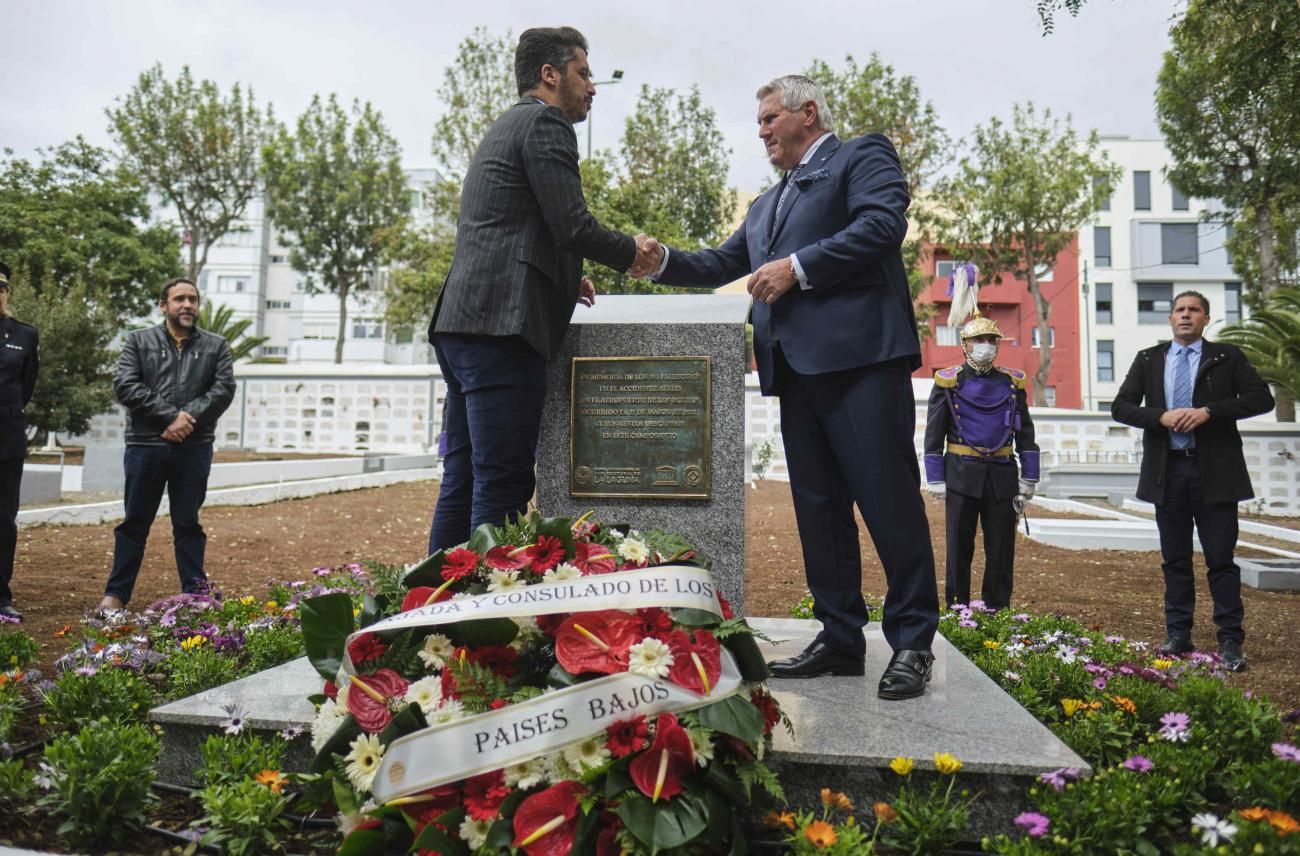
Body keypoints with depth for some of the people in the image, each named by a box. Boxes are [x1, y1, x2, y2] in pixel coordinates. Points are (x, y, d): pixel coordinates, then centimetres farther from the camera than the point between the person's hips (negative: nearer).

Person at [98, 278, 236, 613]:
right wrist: (172, 415, -14)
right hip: (145, 445, 0)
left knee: (188, 523, 8)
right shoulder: (139, 341, 7)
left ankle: (194, 594, 13)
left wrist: (188, 418, -15)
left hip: (194, 447, 0)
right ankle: (116, 594, 17)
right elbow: (125, 385, -5)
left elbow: (223, 389, -2)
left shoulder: (215, 346, 10)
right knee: (135, 522, 8)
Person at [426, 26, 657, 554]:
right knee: (502, 489, -8)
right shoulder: (544, 122, -2)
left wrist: (561, 279, 23)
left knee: (462, 484, 11)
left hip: (459, 324, 10)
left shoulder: (502, 128, 28)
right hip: (502, 329, -10)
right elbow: (573, 226, -12)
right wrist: (630, 253, 5)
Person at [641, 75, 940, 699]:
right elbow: (724, 263, 26)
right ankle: (840, 639, 14)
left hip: (860, 356, -8)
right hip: (796, 366, 8)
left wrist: (798, 267, -12)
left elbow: (883, 224, -9)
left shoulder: (863, 155, 8)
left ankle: (912, 644, 2)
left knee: (889, 498, -7)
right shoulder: (766, 206, 31)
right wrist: (664, 260, 9)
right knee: (818, 506, 7)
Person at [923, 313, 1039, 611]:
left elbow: (1025, 434, 10)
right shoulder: (949, 381, 1)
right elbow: (934, 435, 0)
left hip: (1002, 475, 2)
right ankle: (958, 608, 13)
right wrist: (937, 482, -5)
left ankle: (998, 610, 16)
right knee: (959, 547, 3)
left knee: (1001, 549, 6)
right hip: (962, 475, -2)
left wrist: (1027, 481, 5)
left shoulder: (1012, 382, 9)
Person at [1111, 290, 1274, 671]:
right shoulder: (1148, 360, 10)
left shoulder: (1227, 357, 4)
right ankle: (1178, 635, 18)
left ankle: (1230, 641, 8)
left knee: (1221, 557, 1)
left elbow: (1262, 398, -5)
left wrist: (1209, 411, -16)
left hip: (1215, 470, -2)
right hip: (1168, 470, 2)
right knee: (1175, 558, 9)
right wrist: (1161, 416, -12)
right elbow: (1120, 407, 5)